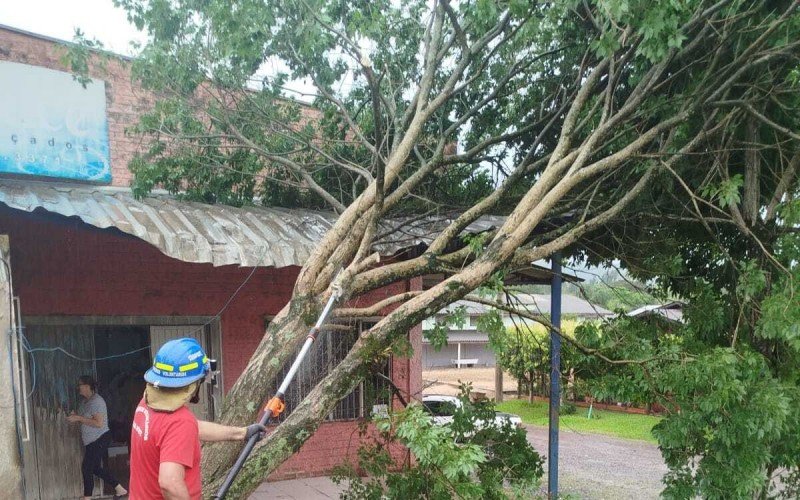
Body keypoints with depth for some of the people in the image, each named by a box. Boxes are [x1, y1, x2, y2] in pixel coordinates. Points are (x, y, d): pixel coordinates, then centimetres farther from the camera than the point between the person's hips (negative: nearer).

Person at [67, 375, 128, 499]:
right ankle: (120, 489, 22)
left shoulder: (96, 401, -19)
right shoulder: (85, 401, 10)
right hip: (92, 441, 10)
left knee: (86, 468, -5)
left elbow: (99, 423, -26)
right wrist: (75, 416, -1)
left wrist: (79, 418, -23)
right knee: (95, 469, 13)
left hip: (100, 440, -10)